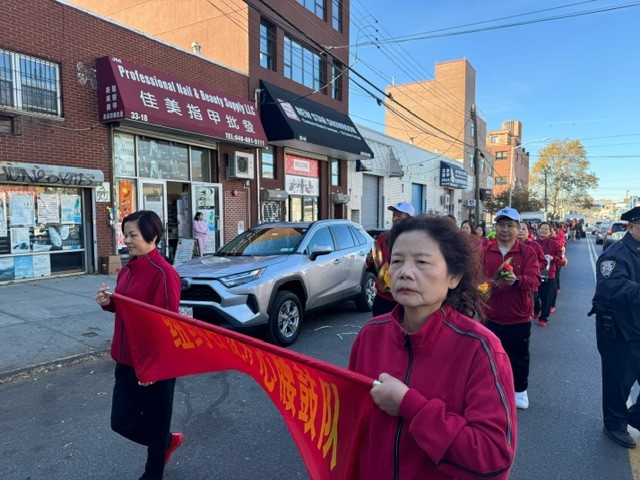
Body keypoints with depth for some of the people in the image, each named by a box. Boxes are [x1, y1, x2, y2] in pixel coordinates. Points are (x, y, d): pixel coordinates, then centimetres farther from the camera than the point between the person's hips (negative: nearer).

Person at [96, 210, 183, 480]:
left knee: (155, 421, 11)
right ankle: (167, 441, 42)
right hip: (127, 359, 8)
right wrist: (108, 302, -3)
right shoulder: (127, 269, 6)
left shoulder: (163, 273, -20)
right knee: (122, 421, 16)